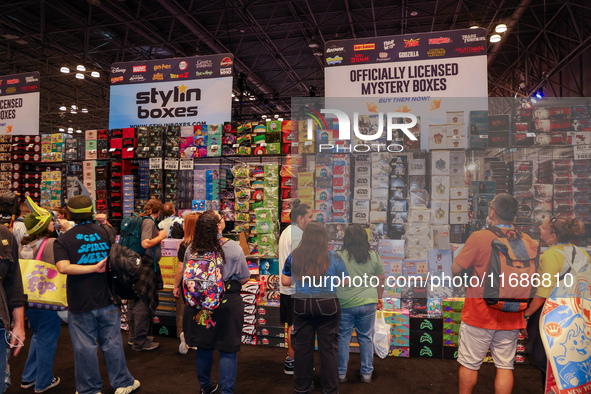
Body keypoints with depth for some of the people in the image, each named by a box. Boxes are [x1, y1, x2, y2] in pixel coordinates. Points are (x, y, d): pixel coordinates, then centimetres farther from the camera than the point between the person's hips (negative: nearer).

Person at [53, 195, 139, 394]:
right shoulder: (105, 233, 1)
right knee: (112, 344, 14)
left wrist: (94, 267, -21)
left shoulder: (63, 240, -7)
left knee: (85, 348, 11)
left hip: (80, 305, -2)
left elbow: (63, 267, -23)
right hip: (107, 301, 3)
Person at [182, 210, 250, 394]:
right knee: (228, 350, 8)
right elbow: (244, 278, -7)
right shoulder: (233, 248, -16)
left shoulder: (191, 249, -6)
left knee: (203, 347, 20)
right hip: (227, 304, -4)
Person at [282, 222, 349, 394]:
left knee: (302, 345, 15)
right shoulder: (333, 257, -10)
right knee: (328, 347, 11)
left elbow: (285, 281, 3)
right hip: (327, 305, -2)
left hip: (301, 304, 2)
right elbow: (346, 282, -2)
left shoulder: (294, 256, -5)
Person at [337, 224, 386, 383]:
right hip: (368, 303, 2)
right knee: (366, 337, 15)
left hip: (344, 304, -2)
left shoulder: (339, 256, -10)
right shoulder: (374, 256, -1)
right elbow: (381, 278, 7)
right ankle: (367, 373, 24)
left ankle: (341, 374, 21)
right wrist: (379, 298, 19)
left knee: (343, 337, 11)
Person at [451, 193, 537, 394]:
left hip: (479, 315, -4)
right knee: (505, 366, 14)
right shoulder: (527, 240, -3)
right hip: (511, 317, 4)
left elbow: (455, 270, -12)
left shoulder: (478, 238, -17)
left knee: (469, 364, 12)